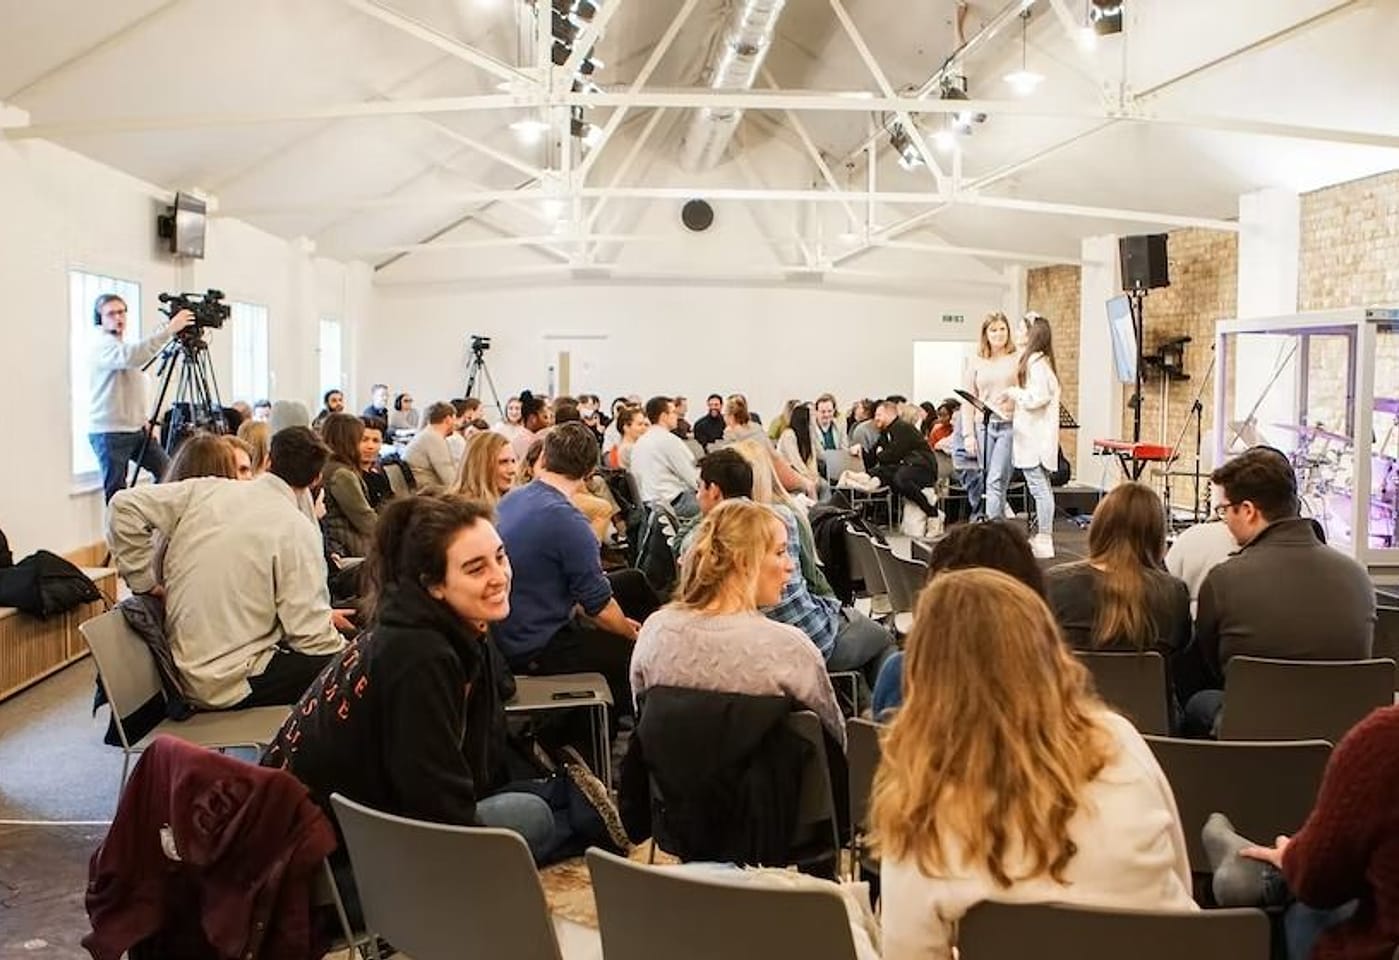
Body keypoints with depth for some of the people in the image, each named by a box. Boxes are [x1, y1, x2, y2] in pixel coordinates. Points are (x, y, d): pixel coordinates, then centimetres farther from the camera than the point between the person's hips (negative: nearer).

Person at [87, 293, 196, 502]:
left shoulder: (120, 345, 19)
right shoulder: (101, 345, -12)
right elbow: (132, 357, -33)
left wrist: (144, 419, 11)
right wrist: (169, 329, -36)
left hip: (137, 429, 9)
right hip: (109, 432, -9)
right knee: (116, 493, -5)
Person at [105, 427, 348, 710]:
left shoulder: (206, 490, 2)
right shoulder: (296, 528, -14)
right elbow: (309, 634, -17)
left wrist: (144, 583, 4)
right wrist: (345, 649, 3)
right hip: (232, 685, -7)